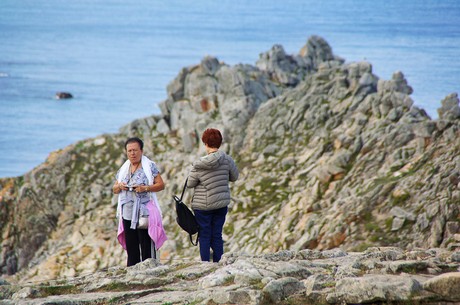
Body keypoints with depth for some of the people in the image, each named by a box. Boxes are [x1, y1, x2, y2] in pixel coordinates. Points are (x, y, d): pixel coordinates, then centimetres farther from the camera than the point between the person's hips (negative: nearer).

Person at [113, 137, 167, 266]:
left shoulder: (149, 166, 0)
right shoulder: (123, 169, 15)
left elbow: (161, 185, -5)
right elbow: (114, 189, 19)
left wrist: (145, 188, -20)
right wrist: (120, 186, -4)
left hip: (144, 213, -5)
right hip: (127, 214, 5)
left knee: (147, 248, -8)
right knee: (131, 248, 7)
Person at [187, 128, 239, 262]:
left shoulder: (198, 166, -14)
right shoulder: (227, 159, -8)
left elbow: (190, 184, -5)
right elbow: (234, 176, 7)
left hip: (202, 206, -3)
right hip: (221, 204, 3)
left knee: (204, 236, 6)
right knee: (217, 236, 10)